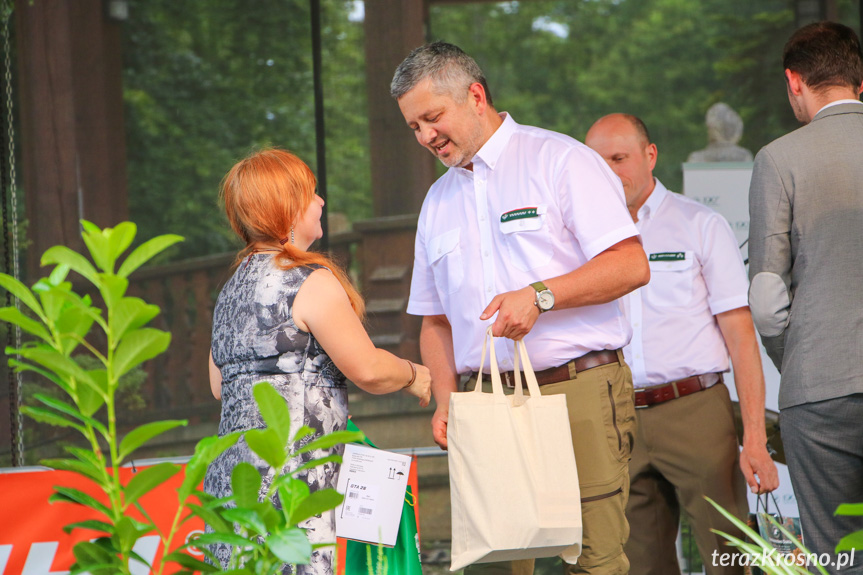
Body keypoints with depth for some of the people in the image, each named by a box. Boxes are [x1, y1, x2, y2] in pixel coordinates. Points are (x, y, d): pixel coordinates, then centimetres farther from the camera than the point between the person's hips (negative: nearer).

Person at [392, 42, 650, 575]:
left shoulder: (559, 160, 0)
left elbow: (631, 265, -8)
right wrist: (446, 401, 7)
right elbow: (435, 320, 24)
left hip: (578, 392, -5)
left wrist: (541, 295, -18)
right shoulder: (439, 201, 20)